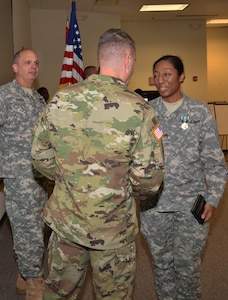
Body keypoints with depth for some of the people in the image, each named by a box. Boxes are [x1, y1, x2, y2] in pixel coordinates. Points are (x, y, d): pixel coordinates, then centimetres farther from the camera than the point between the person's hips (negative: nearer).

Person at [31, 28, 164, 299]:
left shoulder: (60, 99, -8)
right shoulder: (139, 110, -19)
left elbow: (41, 157, -1)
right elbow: (148, 178, -17)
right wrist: (132, 191, 5)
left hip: (64, 220, 3)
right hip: (113, 227, -3)